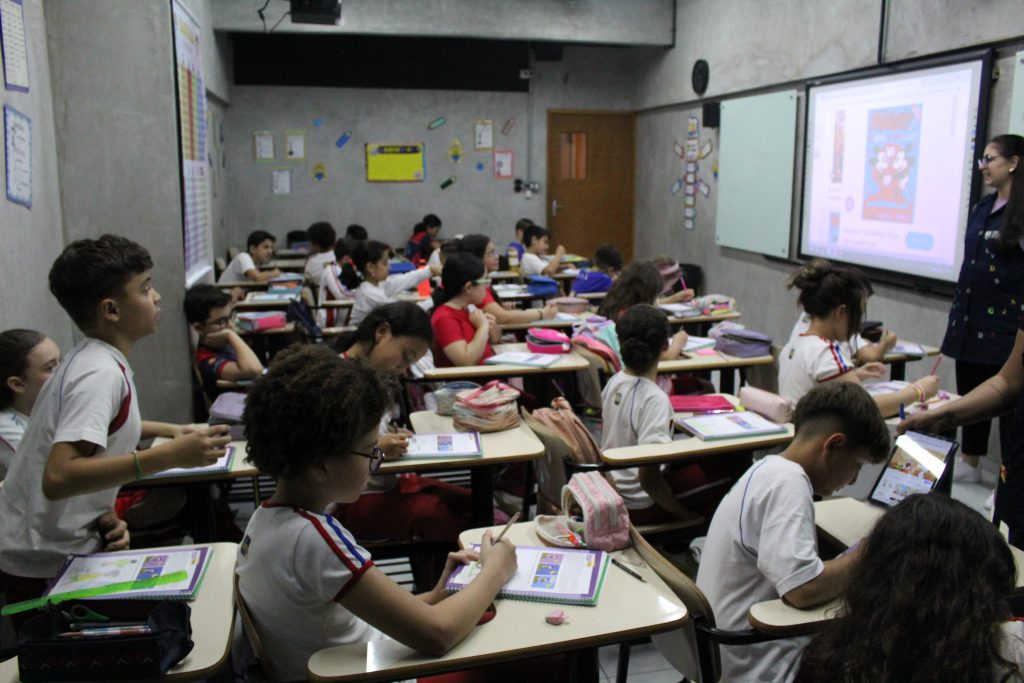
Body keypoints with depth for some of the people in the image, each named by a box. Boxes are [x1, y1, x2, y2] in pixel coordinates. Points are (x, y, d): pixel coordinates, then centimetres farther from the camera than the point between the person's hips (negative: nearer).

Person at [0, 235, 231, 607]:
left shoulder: (91, 359, 4)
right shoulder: (101, 374, -25)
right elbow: (58, 478, -37)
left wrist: (168, 430, 17)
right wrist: (169, 456, -41)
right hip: (47, 568, -9)